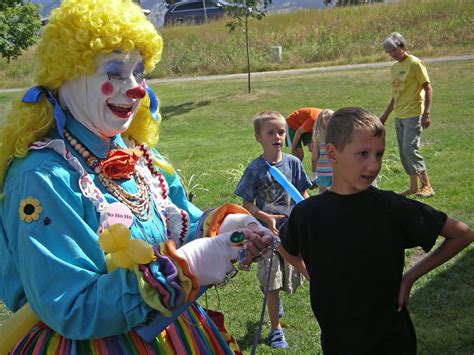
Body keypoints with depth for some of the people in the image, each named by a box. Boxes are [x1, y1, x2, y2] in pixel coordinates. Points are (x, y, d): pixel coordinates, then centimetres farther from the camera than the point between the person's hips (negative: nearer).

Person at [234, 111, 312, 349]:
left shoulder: (293, 163, -4)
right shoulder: (255, 169, -11)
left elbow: (303, 194, 5)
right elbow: (247, 204, -7)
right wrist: (267, 218, -22)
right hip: (267, 232, -3)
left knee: (291, 279, 14)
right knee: (271, 280, -1)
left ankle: (275, 300, 48)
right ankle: (275, 329, 15)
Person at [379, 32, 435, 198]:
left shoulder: (415, 63, -10)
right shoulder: (394, 67, 14)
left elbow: (428, 88, -12)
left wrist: (426, 113, -19)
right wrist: (386, 114, 22)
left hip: (413, 115, -8)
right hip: (399, 116, 8)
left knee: (410, 149, -14)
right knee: (403, 152, 7)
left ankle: (427, 186, -4)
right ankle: (414, 187, 15)